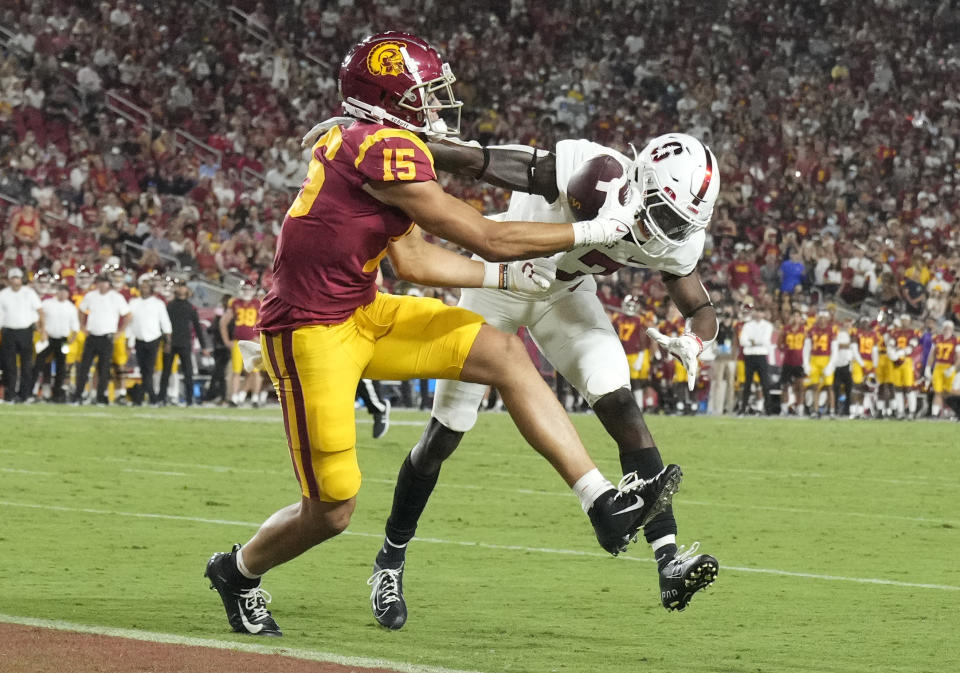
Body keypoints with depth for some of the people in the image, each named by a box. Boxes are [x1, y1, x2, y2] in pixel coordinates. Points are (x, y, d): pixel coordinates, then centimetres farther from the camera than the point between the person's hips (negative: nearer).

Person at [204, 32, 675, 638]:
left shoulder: (358, 143, 8)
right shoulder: (387, 150, -21)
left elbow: (410, 259, 14)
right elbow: (487, 237, -19)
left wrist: (505, 278, 11)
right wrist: (596, 230, -10)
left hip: (362, 315, 10)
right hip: (311, 334, -10)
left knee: (505, 354, -3)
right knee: (331, 513, 0)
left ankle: (604, 503, -6)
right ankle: (238, 571, 31)